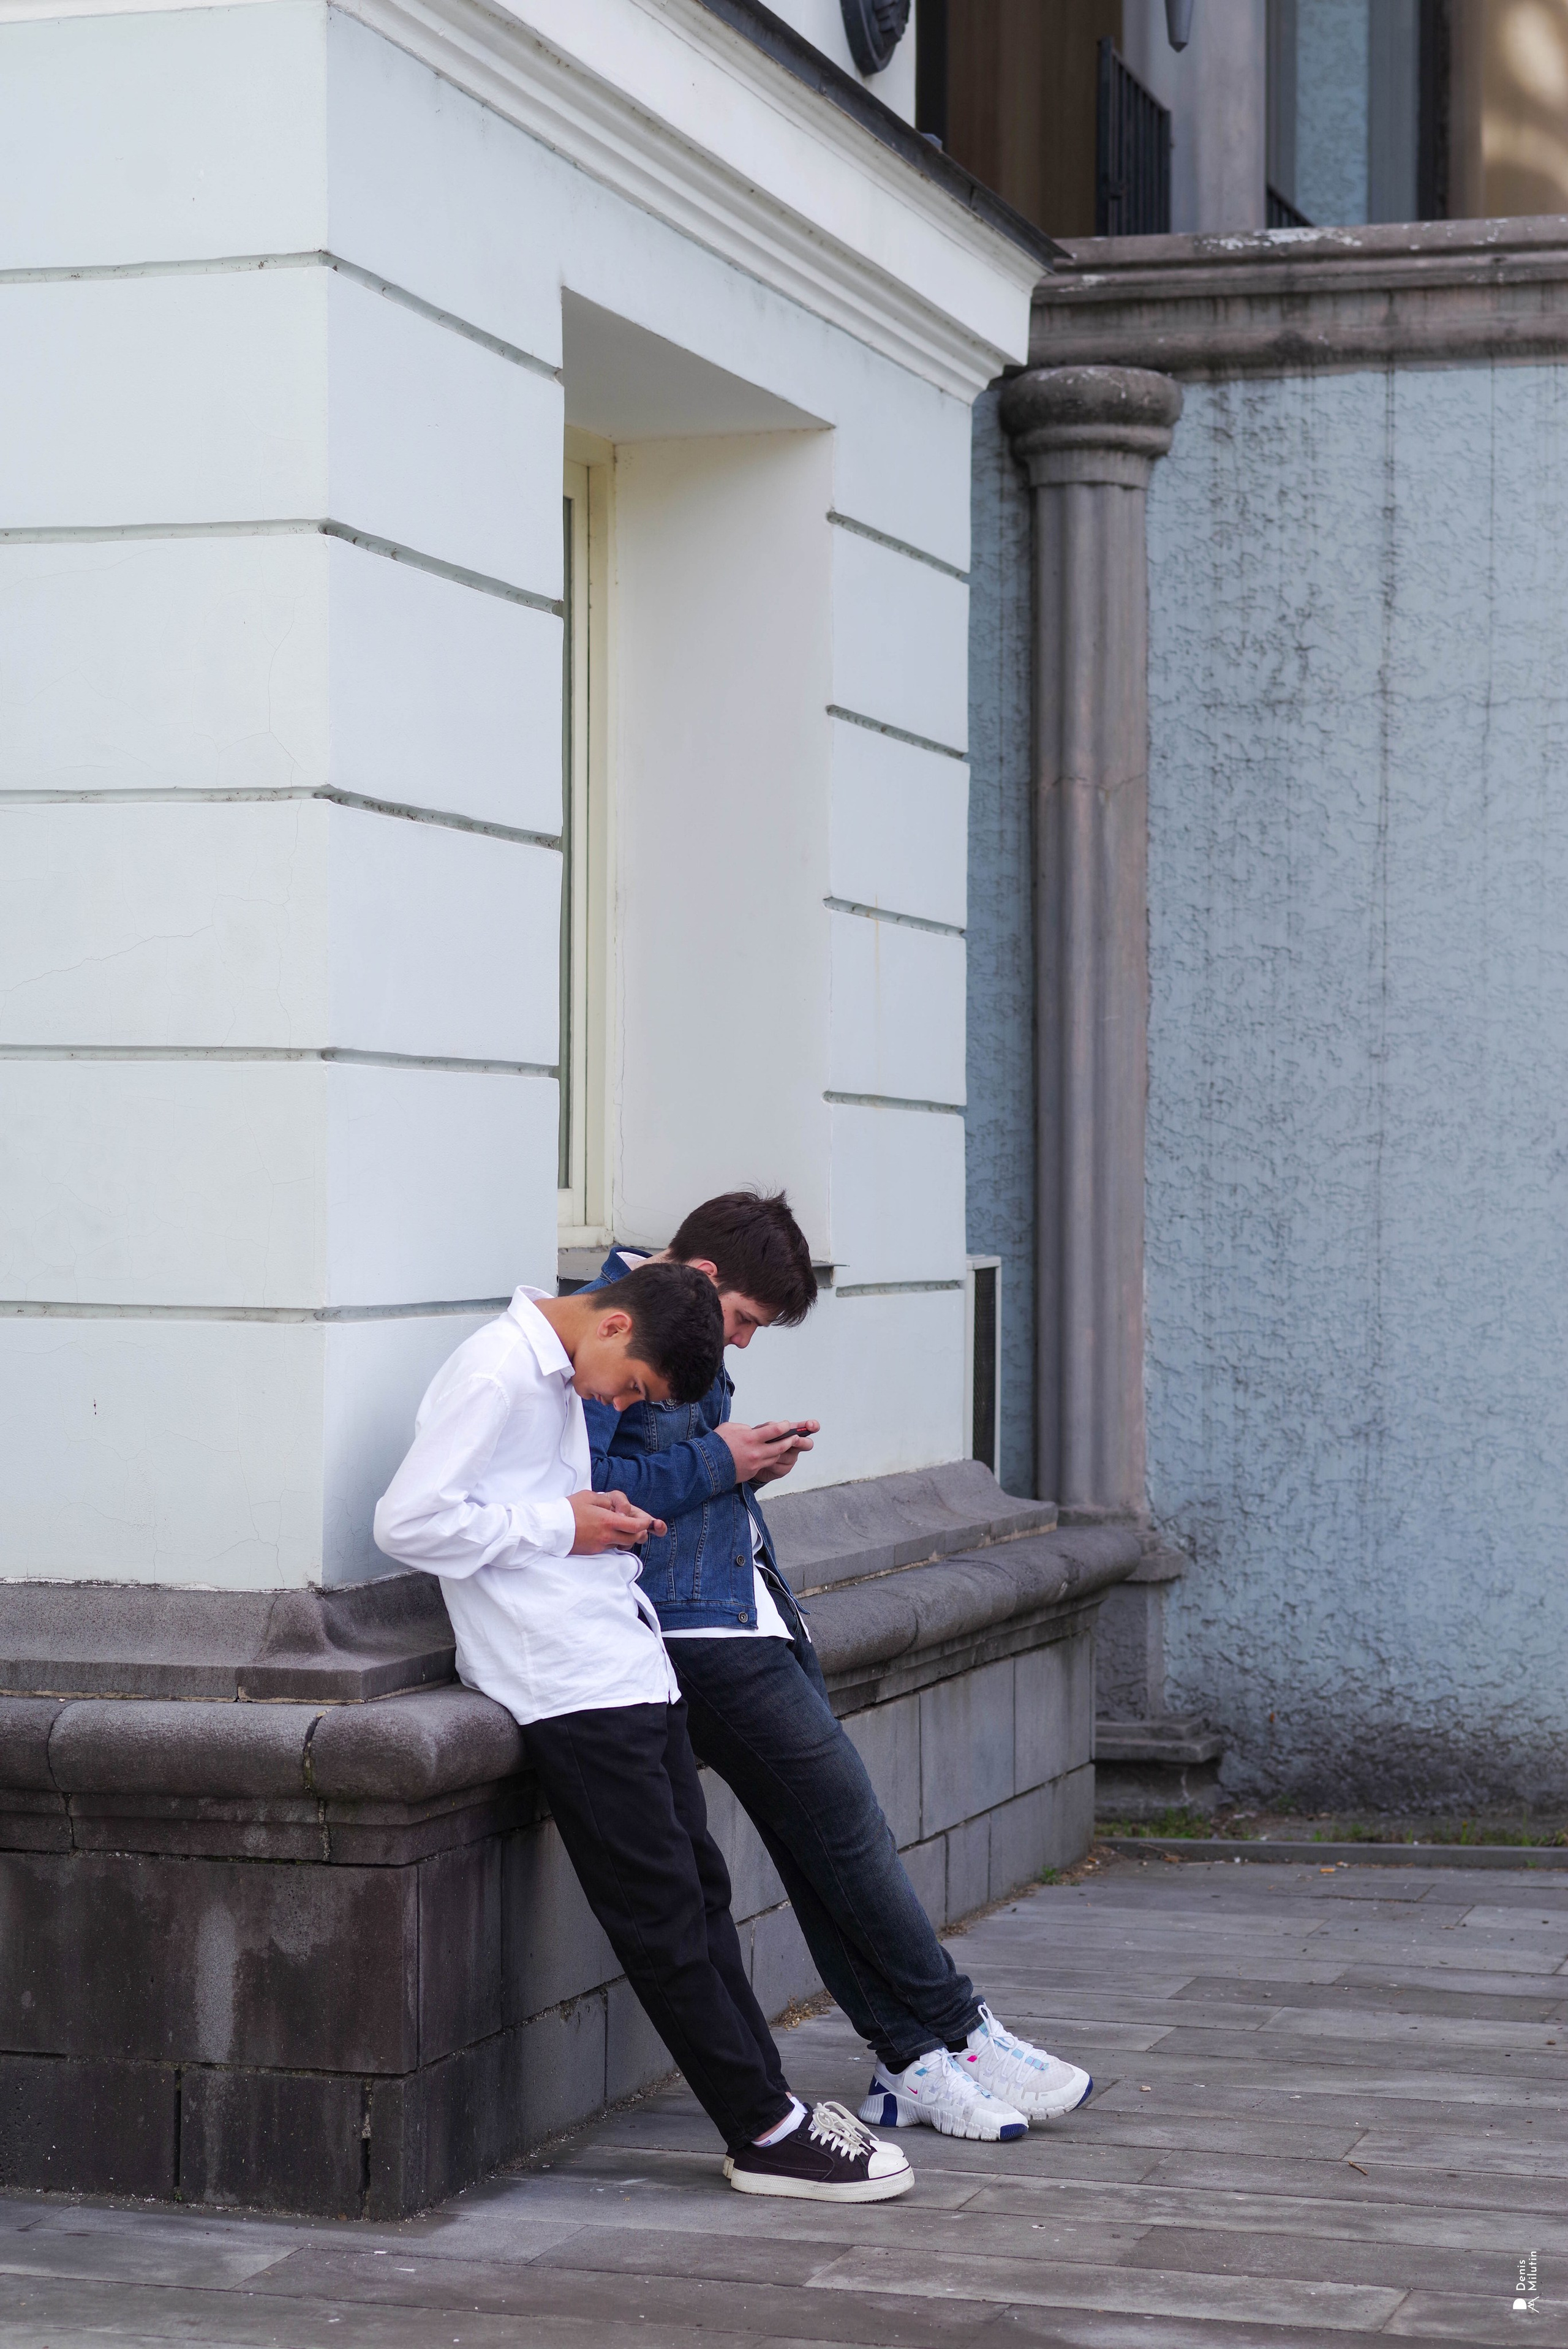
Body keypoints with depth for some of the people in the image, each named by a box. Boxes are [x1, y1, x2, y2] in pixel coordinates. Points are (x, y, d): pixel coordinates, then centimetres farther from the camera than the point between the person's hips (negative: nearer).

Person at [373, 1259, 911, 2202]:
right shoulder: (494, 1375, -14)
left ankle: (769, 2103, 16)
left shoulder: (559, 1376, 15)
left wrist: (599, 1515, 9)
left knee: (700, 1888, 11)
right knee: (664, 1914, -4)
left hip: (627, 1665, 10)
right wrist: (559, 1525, -14)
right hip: (571, 1688, -10)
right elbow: (407, 1522, -20)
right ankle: (766, 2133, 0)